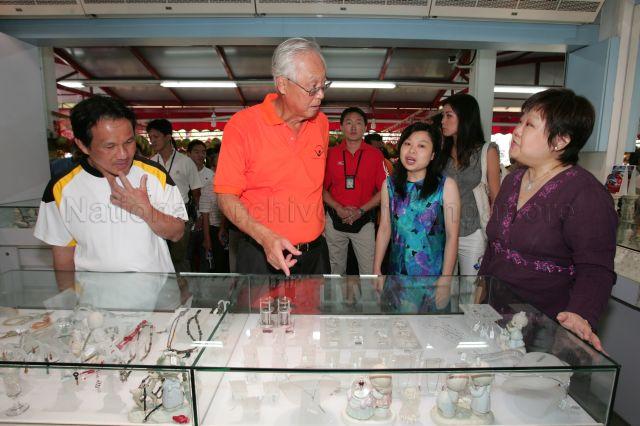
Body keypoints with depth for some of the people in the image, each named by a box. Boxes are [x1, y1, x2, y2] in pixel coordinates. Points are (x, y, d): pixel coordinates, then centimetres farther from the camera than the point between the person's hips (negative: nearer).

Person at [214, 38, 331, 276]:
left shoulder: (321, 123, 3)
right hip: (263, 256, -4)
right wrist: (265, 236, -26)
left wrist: (317, 224, 15)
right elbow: (226, 196, -12)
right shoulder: (242, 125, -13)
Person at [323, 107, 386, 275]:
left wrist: (361, 210, -11)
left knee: (369, 270, 1)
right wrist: (339, 208, -11)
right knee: (336, 269, 14)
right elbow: (322, 188, 3)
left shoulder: (375, 155, 0)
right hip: (335, 220, 1)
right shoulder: (331, 154, 2)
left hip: (364, 221, -1)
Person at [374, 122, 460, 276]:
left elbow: (452, 236, -10)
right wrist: (376, 269, 0)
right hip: (397, 269, 2)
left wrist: (446, 277, -11)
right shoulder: (389, 184, -3)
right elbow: (384, 229, 0)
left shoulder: (446, 186, -12)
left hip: (433, 272, -2)